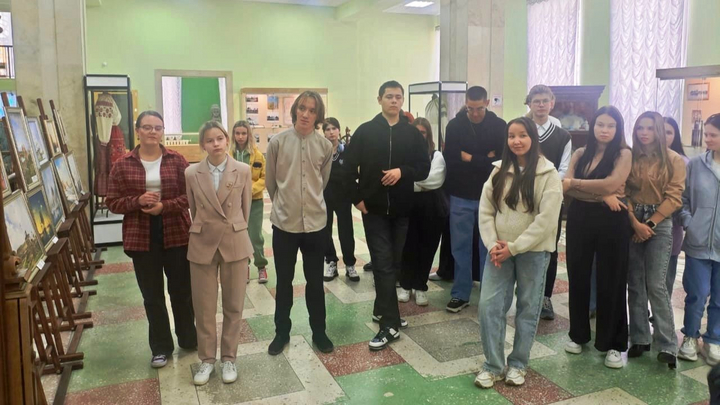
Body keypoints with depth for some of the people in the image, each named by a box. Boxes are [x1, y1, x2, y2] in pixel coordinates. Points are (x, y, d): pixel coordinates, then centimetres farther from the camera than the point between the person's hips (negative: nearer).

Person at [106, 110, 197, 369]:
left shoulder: (177, 160, -2)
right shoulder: (123, 165, -1)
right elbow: (112, 202, 0)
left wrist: (164, 206, -19)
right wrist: (137, 201, -18)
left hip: (177, 235, 0)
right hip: (141, 238, 1)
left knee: (182, 290, 11)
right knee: (152, 295, 10)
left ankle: (189, 339, 31)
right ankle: (161, 347, 25)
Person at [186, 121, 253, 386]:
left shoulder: (243, 171, -4)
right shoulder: (191, 174, -3)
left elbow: (246, 208, 6)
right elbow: (192, 211, 7)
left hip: (235, 243, 0)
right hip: (202, 245, 0)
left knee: (233, 305, 9)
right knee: (204, 307, 8)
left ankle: (229, 358, 25)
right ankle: (207, 359, 26)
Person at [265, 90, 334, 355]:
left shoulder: (325, 146, -2)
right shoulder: (278, 142, -6)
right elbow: (270, 181, 5)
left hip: (315, 222, 1)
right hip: (284, 222, -1)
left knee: (315, 281, 12)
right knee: (284, 281, 12)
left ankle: (319, 331, 29)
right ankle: (282, 332, 29)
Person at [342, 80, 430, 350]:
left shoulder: (412, 133, 6)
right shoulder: (365, 131, 0)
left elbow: (424, 168, 2)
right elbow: (349, 167, 0)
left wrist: (402, 171, -16)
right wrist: (357, 198, -6)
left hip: (402, 209, 3)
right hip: (374, 208, -3)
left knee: (394, 263, 11)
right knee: (383, 264, -5)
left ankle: (381, 311, 29)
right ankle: (390, 324, -2)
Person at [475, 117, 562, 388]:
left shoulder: (548, 174, -7)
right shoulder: (499, 171, 6)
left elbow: (546, 219, -15)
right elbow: (485, 210, 3)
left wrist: (514, 247, -17)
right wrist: (493, 244, -10)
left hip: (532, 252, -3)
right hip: (499, 250, 3)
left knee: (528, 308, 9)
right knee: (489, 305, -1)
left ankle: (518, 363, 26)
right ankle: (493, 365, 13)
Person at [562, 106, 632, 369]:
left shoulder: (623, 154, -3)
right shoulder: (580, 154, 7)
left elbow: (611, 184, -18)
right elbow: (567, 187, -7)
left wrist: (575, 183, -8)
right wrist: (602, 196, -16)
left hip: (612, 222, -3)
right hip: (580, 219, 3)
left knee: (611, 281, 5)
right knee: (578, 278, 10)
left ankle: (613, 344, 18)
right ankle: (578, 334, 27)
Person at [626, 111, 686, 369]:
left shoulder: (674, 161, 1)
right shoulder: (629, 158, 6)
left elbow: (673, 197, -5)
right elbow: (622, 193, 0)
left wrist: (649, 224, -12)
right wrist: (635, 223, -11)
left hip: (659, 224, -3)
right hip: (631, 223, 3)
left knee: (656, 285, -7)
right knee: (635, 284, 5)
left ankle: (667, 345, 0)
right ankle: (640, 339, 14)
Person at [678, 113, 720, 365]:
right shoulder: (696, 165, -1)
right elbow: (682, 198, 4)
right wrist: (688, 224, -8)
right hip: (699, 243, 0)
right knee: (696, 295, 7)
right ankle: (690, 337, 26)